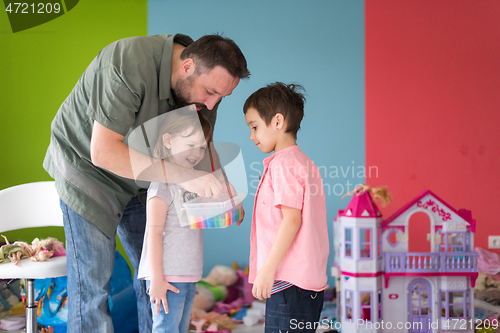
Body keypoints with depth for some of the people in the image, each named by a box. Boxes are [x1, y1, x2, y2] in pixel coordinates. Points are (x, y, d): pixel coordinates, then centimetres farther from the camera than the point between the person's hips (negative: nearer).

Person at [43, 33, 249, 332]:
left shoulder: (205, 80, -12)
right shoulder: (128, 64, -35)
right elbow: (103, 152, -39)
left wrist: (219, 187, -21)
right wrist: (181, 175, -43)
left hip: (139, 179, 6)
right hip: (86, 165, -6)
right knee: (92, 279, -8)